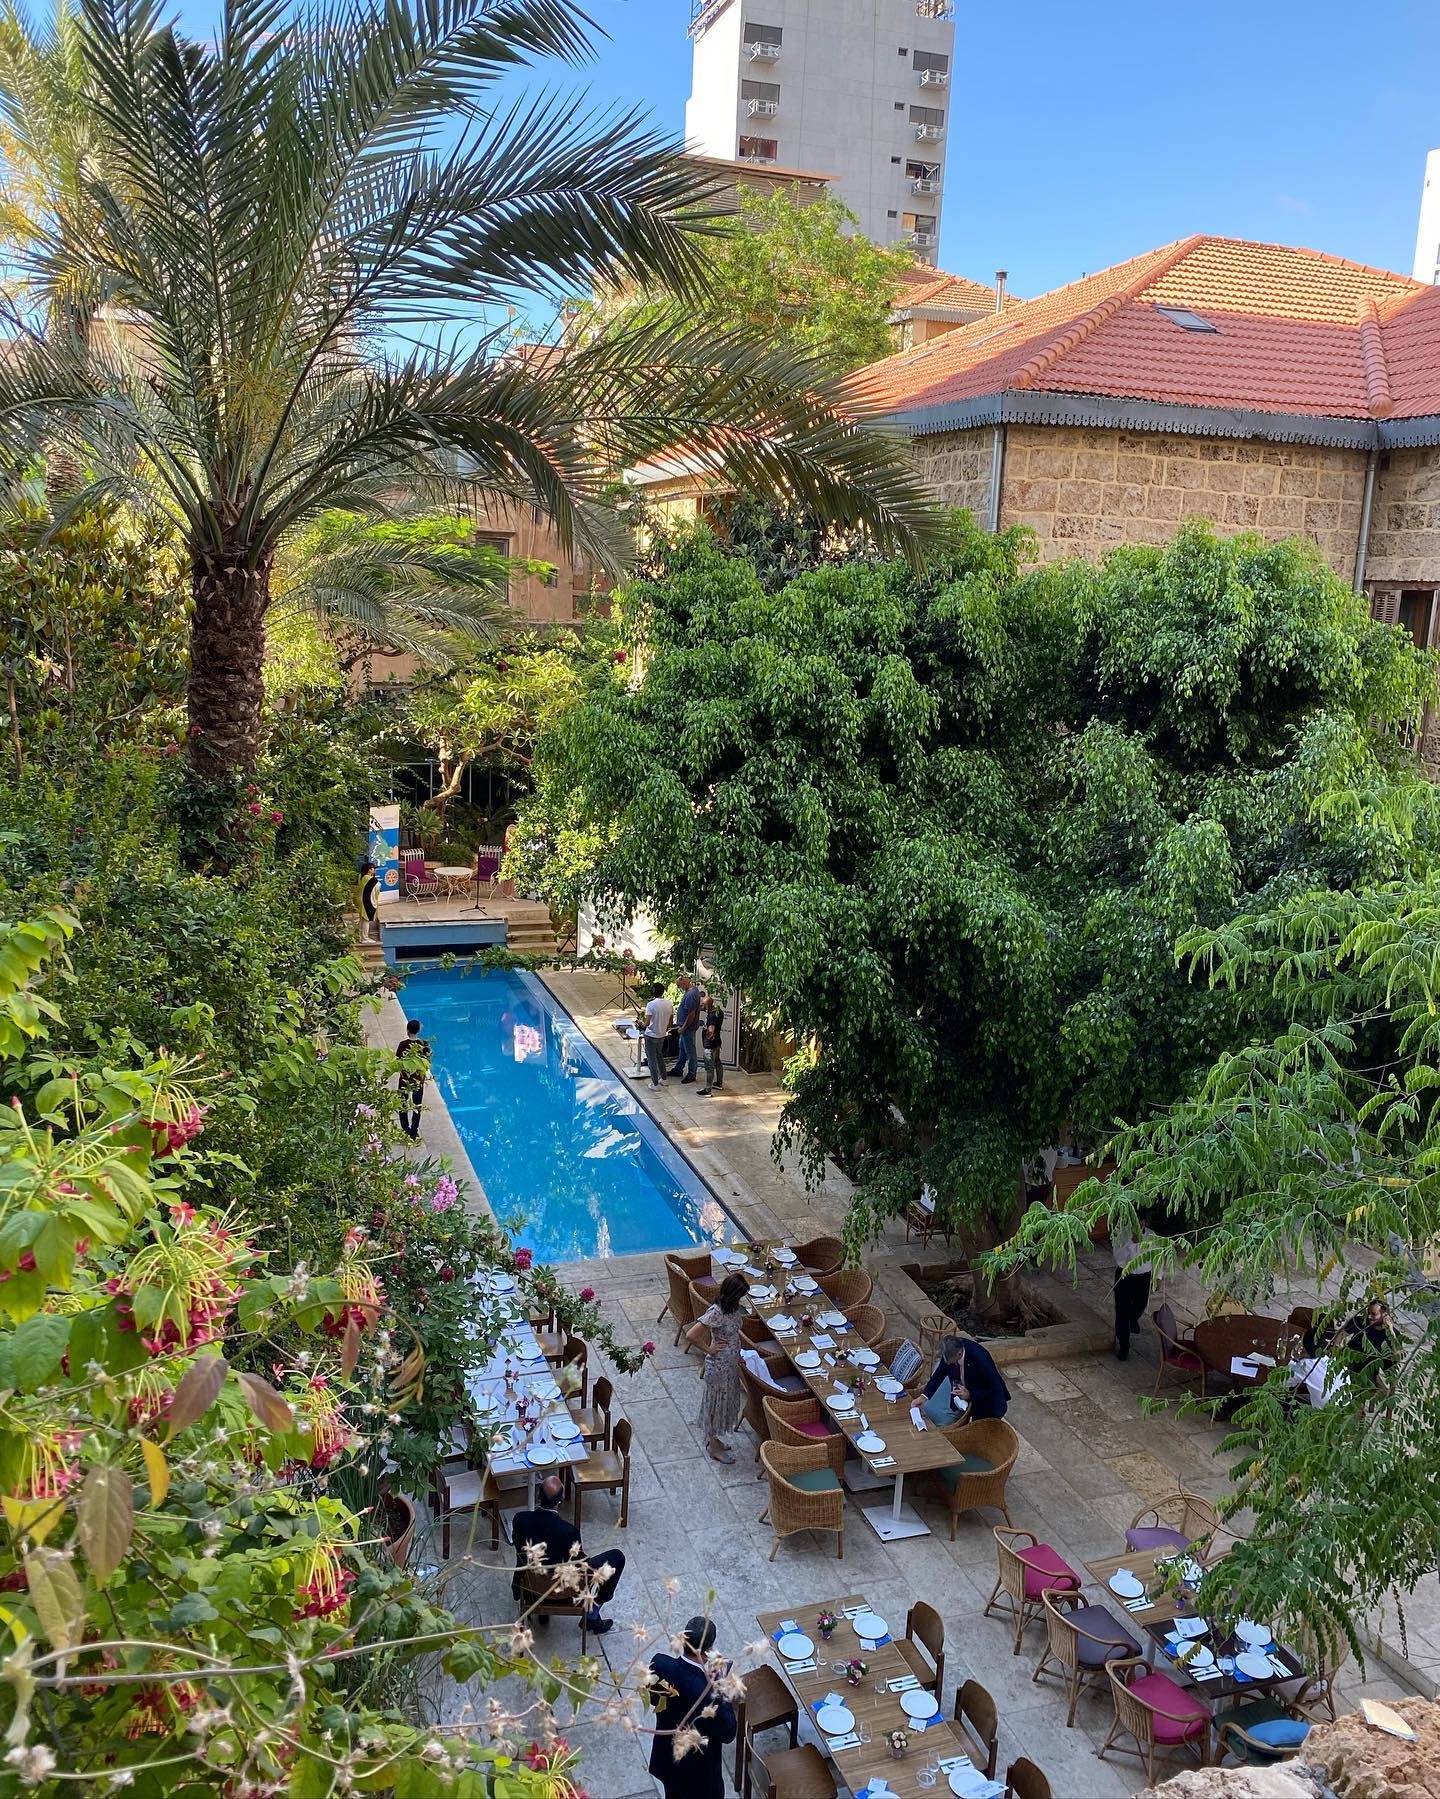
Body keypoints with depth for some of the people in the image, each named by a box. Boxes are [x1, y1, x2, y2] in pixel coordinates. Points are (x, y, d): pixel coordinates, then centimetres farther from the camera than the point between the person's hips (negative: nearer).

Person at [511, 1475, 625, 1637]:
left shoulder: (520, 1519, -25)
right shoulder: (568, 1531, -36)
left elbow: (520, 1549, -4)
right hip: (564, 1586, -4)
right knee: (617, 1557, 10)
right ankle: (592, 1616, 20)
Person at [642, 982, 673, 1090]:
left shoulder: (651, 1004, -21)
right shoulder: (669, 1004, -3)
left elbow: (647, 1023, -22)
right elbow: (670, 1022, 6)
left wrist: (644, 1024, 1)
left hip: (651, 1035, -6)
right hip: (662, 1035, 6)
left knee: (651, 1059, 5)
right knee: (659, 1055, 25)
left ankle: (655, 1083, 9)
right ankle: (663, 1078, 33)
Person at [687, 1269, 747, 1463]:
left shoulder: (732, 1307, -4)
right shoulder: (716, 1313, -30)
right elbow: (692, 1335, -34)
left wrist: (737, 1357, 15)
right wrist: (709, 1349, -20)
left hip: (731, 1364, 8)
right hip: (719, 1366, -8)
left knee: (725, 1401, 22)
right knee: (715, 1403, 10)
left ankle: (712, 1438, 41)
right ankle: (714, 1447, 26)